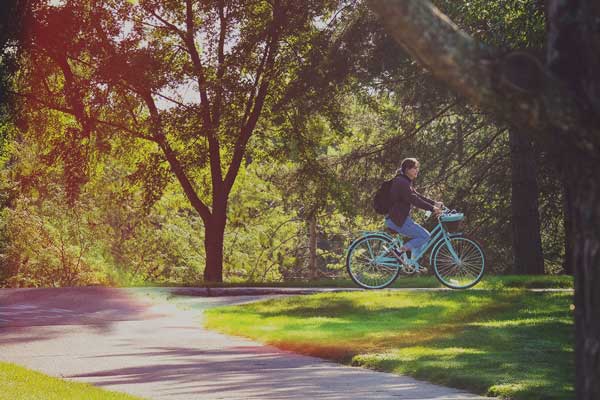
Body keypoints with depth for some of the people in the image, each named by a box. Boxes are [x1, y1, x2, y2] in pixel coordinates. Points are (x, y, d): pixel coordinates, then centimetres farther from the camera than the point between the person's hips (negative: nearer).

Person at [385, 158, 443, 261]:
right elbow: (414, 199, -24)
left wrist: (434, 203, 8)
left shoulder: (406, 182, 17)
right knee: (425, 236, -9)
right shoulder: (401, 182, -17)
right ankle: (400, 251, -8)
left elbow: (418, 196, 18)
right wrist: (432, 208, -25)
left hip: (401, 218, 11)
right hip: (397, 220, -11)